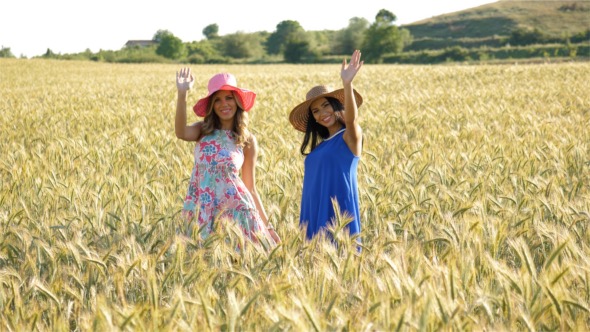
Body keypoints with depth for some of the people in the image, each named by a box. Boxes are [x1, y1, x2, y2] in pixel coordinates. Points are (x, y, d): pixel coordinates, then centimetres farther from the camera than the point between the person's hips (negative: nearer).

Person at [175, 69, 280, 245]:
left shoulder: (248, 140, 3)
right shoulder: (202, 130, 5)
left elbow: (250, 187, 6)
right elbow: (181, 133, -20)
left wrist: (267, 225, 3)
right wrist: (182, 94, -30)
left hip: (234, 209, -1)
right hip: (202, 213, 1)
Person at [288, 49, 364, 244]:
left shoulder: (350, 136, -4)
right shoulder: (321, 144, 17)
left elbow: (352, 118, -26)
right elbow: (314, 180, 16)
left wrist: (347, 84, -42)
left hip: (338, 213, -7)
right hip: (314, 214, 7)